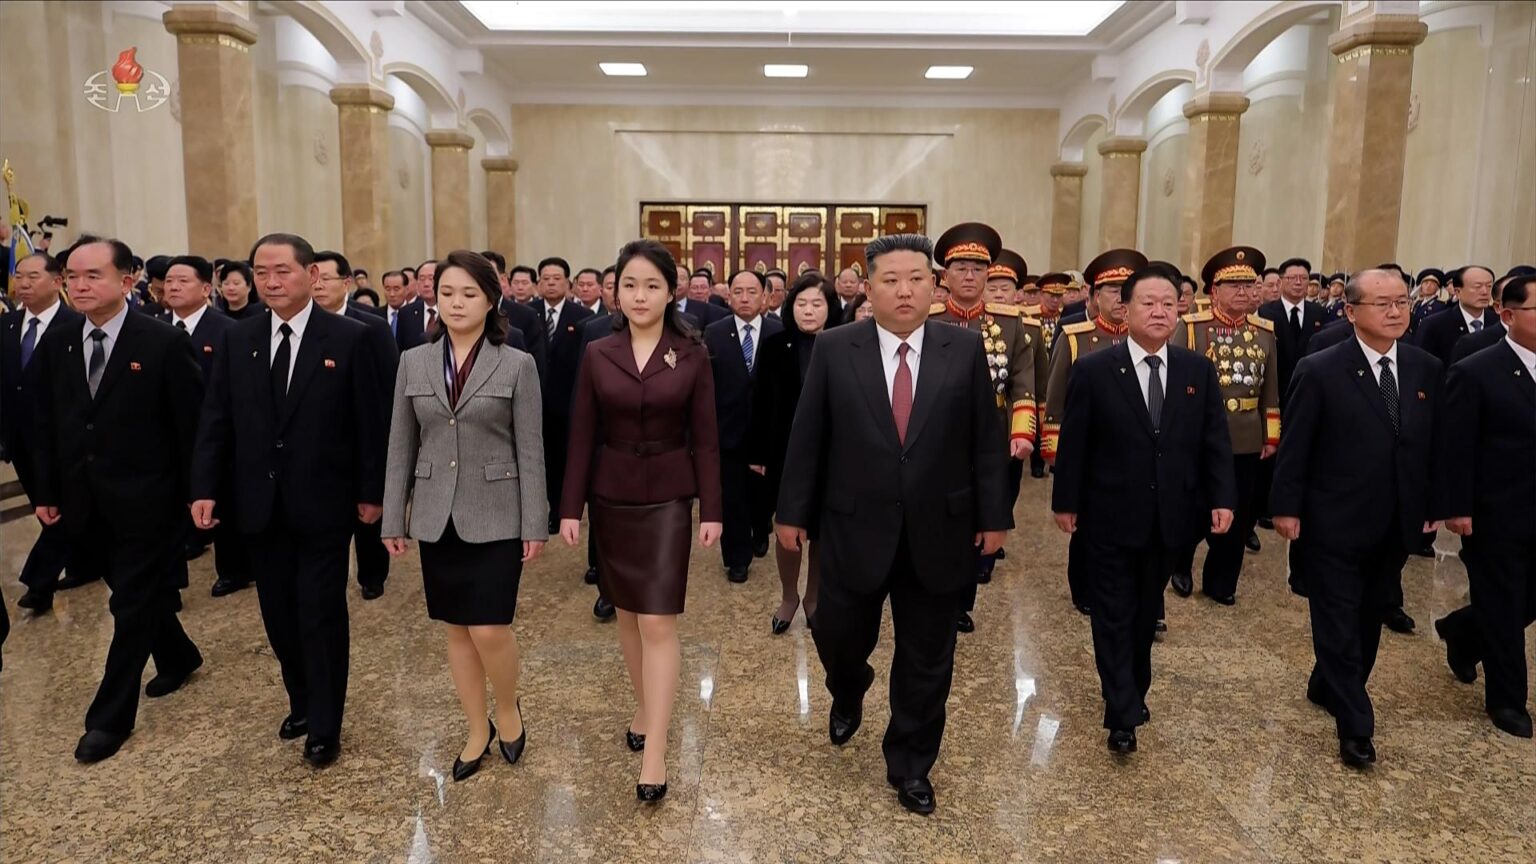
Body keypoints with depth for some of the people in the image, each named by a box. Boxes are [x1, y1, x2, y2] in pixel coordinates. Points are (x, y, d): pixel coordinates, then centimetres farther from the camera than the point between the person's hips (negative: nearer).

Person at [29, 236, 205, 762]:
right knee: (139, 595, 19)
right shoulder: (56, 342, 4)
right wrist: (47, 492, 6)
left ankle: (111, 717, 14)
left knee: (132, 605, 3)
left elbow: (192, 423, -10)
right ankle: (179, 657, 42)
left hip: (146, 500, -5)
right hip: (88, 500, 6)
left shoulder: (164, 341, -12)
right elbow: (45, 422, 9)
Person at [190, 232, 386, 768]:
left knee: (322, 615, 3)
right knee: (279, 615, 13)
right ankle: (302, 702, 33)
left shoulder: (349, 338, -7)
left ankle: (325, 727, 17)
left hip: (323, 502, -4)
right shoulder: (238, 339, 5)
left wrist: (371, 491, -7)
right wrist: (205, 488, -1)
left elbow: (370, 421, -6)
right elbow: (216, 420, 6)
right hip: (261, 504, 4)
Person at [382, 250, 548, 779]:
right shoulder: (413, 362, 5)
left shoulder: (517, 365, -4)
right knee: (457, 630, 11)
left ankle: (508, 709, 23)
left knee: (490, 630, -6)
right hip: (436, 518, 4)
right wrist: (393, 519, 5)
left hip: (495, 517, -3)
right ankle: (478, 730, 28)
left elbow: (531, 451, -5)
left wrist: (534, 525, -7)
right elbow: (401, 447, 7)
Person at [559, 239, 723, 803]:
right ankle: (643, 708, 35)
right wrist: (570, 507, -1)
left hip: (668, 499, -2)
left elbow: (705, 438, -2)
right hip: (611, 497, 3)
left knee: (659, 622, -6)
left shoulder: (692, 355, -3)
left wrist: (711, 510, -5)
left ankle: (655, 753, 0)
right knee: (627, 614, 14)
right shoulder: (598, 355, 1)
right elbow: (582, 438, 2)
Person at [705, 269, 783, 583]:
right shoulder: (714, 333, -3)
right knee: (732, 497, 8)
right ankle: (737, 557, 24)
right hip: (728, 428, 0)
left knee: (763, 491, 18)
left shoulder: (779, 333, -5)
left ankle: (761, 534, 46)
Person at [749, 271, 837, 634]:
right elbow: (760, 404, 1)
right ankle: (789, 596, 31)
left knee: (822, 531, 12)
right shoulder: (774, 346, -2)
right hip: (786, 454, 0)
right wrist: (756, 453, 0)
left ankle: (814, 597, 31)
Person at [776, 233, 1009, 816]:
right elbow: (807, 437, -1)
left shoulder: (965, 349, -2)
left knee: (927, 661, 11)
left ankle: (910, 765, 32)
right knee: (837, 637, 12)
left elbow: (987, 439, 2)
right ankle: (849, 694, 48)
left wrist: (994, 515, 1)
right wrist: (792, 511, 0)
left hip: (938, 532, 1)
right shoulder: (835, 348, -3)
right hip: (855, 528, 0)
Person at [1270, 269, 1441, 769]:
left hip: (1396, 526, 6)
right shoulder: (1320, 371, -12)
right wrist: (1286, 507, -11)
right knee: (1339, 625, 3)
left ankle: (1329, 689, 37)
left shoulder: (1426, 369, 3)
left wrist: (1430, 506, 7)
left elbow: (1432, 444, 8)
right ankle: (1355, 726, 13)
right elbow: (1294, 447, -10)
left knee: (1369, 620, 18)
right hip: (1334, 524, -5)